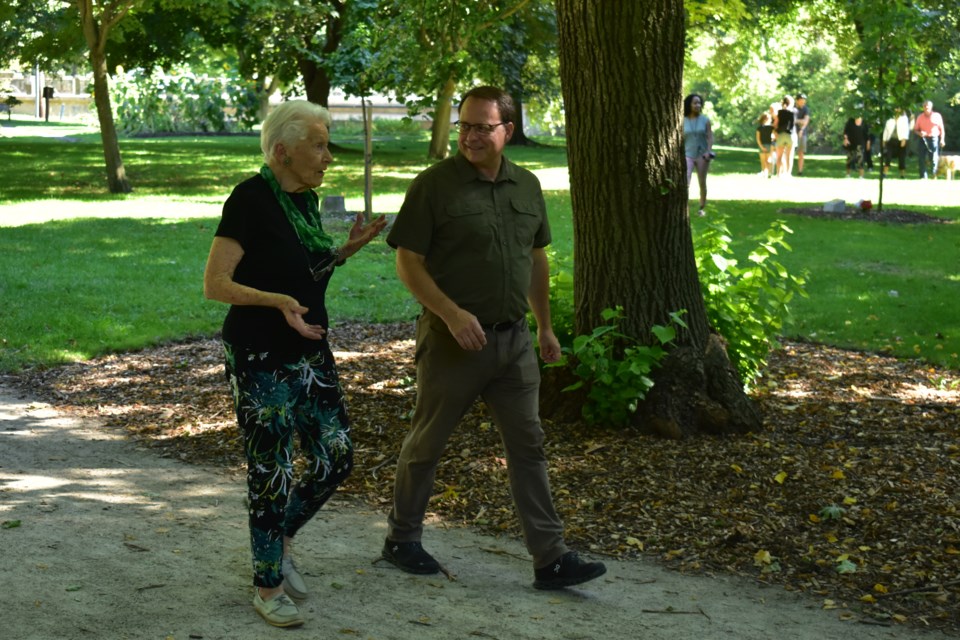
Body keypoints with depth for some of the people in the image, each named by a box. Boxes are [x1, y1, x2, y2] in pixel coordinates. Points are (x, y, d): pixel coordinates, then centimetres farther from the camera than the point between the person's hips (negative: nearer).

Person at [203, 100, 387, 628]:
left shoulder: (305, 199, 8)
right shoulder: (250, 199, -16)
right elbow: (214, 283, -17)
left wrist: (348, 249, 3)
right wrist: (277, 301, -30)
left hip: (310, 353, 8)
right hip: (260, 360, -8)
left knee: (335, 459, 9)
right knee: (271, 471, 1)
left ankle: (279, 541, 31)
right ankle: (267, 587, 16)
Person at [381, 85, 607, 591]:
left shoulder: (526, 186, 8)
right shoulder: (435, 185, -10)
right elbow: (407, 262, -12)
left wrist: (545, 326, 19)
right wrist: (453, 314, -21)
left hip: (513, 340, 5)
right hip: (453, 340, -5)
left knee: (528, 446, 5)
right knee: (426, 443, 9)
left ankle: (550, 559, 8)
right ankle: (401, 539, 27)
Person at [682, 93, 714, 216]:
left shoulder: (705, 120, 1)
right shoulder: (683, 121, 1)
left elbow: (710, 137, -1)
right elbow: (681, 139, 5)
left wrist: (708, 151, -16)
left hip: (702, 155, 1)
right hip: (688, 155, -1)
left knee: (702, 183, 7)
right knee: (685, 182, -15)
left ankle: (702, 208, 18)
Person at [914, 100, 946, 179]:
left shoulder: (937, 116, 6)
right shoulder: (920, 117, 12)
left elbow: (941, 129, 7)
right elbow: (915, 129, 13)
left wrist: (942, 139, -4)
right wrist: (919, 133, -10)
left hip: (934, 139, -2)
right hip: (923, 139, 2)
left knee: (934, 158, -8)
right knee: (922, 158, -4)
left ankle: (934, 175, 5)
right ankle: (923, 177, 0)